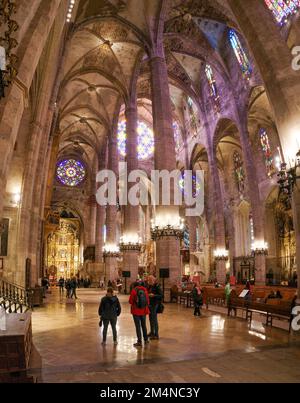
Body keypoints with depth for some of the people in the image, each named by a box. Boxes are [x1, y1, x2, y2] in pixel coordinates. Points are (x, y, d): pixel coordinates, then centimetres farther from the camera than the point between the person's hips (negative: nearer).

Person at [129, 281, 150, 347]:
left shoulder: (134, 290, -13)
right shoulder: (145, 290, -4)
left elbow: (130, 301, -8)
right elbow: (147, 300, 1)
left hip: (136, 311, -4)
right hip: (144, 310, 4)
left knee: (138, 326, 5)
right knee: (143, 325, 18)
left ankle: (139, 342, 8)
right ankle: (146, 340, 28)